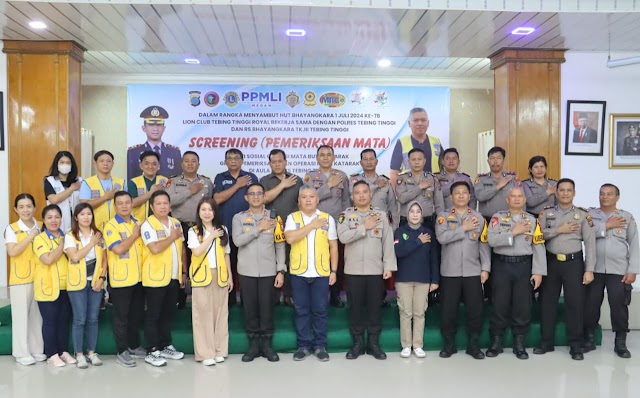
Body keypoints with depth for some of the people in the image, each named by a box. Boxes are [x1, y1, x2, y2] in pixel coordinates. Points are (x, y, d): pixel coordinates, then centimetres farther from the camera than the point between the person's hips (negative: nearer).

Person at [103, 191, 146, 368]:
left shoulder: (138, 223, 11)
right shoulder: (110, 226, -10)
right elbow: (119, 249, -23)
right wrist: (134, 235, -13)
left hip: (139, 277, 6)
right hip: (121, 279, -6)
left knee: (137, 314, 15)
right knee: (121, 316, 3)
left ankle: (134, 346, 28)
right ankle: (121, 351, 13)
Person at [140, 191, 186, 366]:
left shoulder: (176, 223, 9)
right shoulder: (148, 224, -12)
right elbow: (155, 248, -25)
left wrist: (184, 271, 14)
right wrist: (172, 236, -12)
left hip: (174, 277, 6)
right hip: (155, 277, -6)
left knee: (168, 313, 15)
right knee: (153, 315, 3)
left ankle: (166, 346, 26)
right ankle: (152, 352, 10)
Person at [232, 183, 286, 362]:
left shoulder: (274, 217, 3)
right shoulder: (239, 218, 3)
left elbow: (280, 246, 3)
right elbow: (237, 240, -12)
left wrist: (281, 270, -2)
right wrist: (258, 228, -14)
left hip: (268, 271, 0)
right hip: (247, 271, 0)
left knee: (267, 308, 4)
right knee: (250, 308, 6)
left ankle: (267, 344, 17)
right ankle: (253, 344, 18)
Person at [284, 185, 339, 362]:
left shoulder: (327, 218, 4)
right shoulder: (292, 218, 3)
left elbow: (333, 246, 6)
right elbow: (290, 238, -16)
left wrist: (334, 270, 1)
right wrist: (312, 225, -13)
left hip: (321, 273, 0)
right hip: (299, 272, 0)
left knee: (320, 310, 7)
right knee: (301, 310, 7)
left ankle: (320, 345, 18)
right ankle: (303, 345, 18)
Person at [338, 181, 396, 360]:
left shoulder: (382, 215, 5)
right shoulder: (346, 214, 3)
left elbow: (388, 242, 1)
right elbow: (343, 237, -14)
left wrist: (389, 266, -5)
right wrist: (365, 227, -14)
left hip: (376, 270, 1)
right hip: (353, 271, 0)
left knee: (374, 308, 8)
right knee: (355, 308, 7)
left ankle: (374, 343, 20)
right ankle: (357, 343, 19)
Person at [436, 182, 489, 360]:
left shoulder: (478, 217, 7)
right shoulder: (443, 216, 1)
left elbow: (484, 245, 6)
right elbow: (441, 237, -17)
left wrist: (485, 268, 0)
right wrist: (463, 228, -13)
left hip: (473, 271, 2)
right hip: (449, 272, -1)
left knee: (475, 309, 5)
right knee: (448, 310, 4)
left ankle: (473, 345, 21)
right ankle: (449, 344, 20)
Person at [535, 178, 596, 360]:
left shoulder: (583, 214, 2)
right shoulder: (546, 213, 6)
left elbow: (590, 243, -2)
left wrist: (589, 269, -8)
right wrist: (558, 230, -14)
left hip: (574, 262, -1)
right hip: (551, 262, 2)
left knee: (575, 303, 1)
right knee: (547, 302, 7)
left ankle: (576, 345, 13)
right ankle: (546, 342, 19)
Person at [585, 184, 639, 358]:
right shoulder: (590, 214, 7)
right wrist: (606, 226, -9)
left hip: (618, 270, 0)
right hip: (594, 269, 1)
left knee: (619, 306, -1)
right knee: (590, 304, 5)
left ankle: (620, 343, 14)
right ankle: (588, 339, 19)